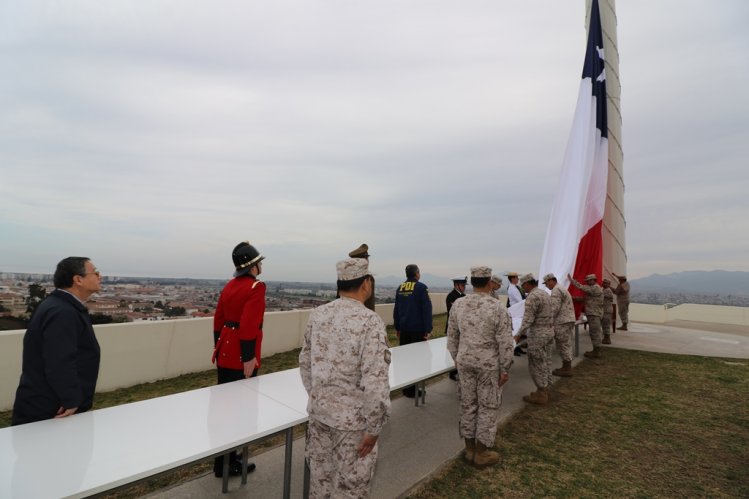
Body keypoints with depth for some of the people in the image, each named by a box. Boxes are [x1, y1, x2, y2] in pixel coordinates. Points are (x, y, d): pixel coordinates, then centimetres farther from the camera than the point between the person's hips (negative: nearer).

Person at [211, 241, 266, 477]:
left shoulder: (229, 286, 9)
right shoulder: (256, 286, -17)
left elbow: (218, 320, 14)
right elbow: (249, 325, -25)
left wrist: (220, 348, 22)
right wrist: (249, 357, -21)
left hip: (225, 355, 9)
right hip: (240, 358, -9)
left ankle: (223, 455, 34)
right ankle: (227, 463, 18)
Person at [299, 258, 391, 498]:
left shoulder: (317, 314, -4)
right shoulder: (370, 322, -23)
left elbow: (305, 363, 6)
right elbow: (375, 382, -24)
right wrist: (374, 427, -11)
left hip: (318, 412, 6)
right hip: (352, 419, -5)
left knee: (320, 477, 24)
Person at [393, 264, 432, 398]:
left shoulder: (400, 288, 7)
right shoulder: (421, 287, -11)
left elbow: (396, 309, 12)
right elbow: (427, 309, -14)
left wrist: (397, 327, 18)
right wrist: (428, 329, -10)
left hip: (404, 329, 6)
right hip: (418, 330, -6)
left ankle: (405, 388, 23)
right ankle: (414, 390, 8)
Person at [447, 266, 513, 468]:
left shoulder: (458, 305, -4)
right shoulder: (498, 308, -17)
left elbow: (452, 336, 4)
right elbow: (505, 343, -14)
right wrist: (505, 369, -3)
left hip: (465, 362, 4)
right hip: (489, 364, -4)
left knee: (468, 404, 16)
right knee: (487, 407, 11)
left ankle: (470, 449, 30)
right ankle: (481, 453, 24)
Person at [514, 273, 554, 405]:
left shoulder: (532, 297, -18)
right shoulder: (545, 294, 11)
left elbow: (528, 320, -21)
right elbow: (545, 315, 14)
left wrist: (518, 335, -14)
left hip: (537, 333, -9)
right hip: (549, 330, 9)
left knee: (536, 365, 1)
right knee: (546, 362, 15)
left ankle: (541, 395, 9)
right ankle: (544, 391, 25)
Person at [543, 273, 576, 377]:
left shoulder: (556, 290, -13)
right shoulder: (562, 288, 19)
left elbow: (555, 308, -20)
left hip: (562, 321, -10)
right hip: (568, 319, 10)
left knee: (563, 345, -3)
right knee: (566, 344, 15)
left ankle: (566, 369, 4)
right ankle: (567, 367, 22)